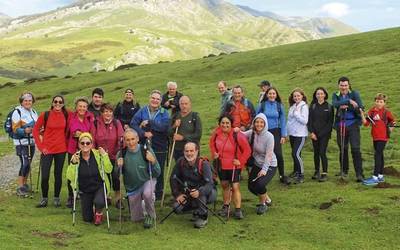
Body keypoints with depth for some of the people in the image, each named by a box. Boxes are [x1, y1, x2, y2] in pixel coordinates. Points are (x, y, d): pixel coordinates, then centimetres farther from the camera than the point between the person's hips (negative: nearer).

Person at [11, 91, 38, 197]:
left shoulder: (33, 112, 13)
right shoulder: (17, 112, -9)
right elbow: (15, 129, -14)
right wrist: (25, 131, -31)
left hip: (31, 142, 7)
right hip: (21, 142, -7)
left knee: (28, 164, 13)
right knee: (24, 164, -13)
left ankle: (25, 184, 26)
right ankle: (20, 188, -8)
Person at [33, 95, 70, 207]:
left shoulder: (66, 115, 0)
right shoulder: (45, 115, -5)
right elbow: (35, 130, 0)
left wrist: (66, 142, 4)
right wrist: (41, 146, -4)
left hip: (61, 149, 2)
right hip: (47, 149, -1)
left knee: (58, 174, 9)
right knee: (44, 176, -4)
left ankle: (56, 198, 22)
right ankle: (44, 198, 14)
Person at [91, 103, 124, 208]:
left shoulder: (117, 123, -3)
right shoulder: (96, 124, -4)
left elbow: (121, 139, -7)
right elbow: (92, 140, -2)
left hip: (114, 156, 0)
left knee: (115, 176, -1)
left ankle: (118, 198, 12)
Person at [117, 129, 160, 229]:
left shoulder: (146, 150, -19)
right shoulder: (122, 154, -12)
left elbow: (157, 173, -15)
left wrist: (153, 161, -33)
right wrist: (119, 166, -24)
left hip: (147, 181, -3)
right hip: (132, 187, 3)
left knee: (147, 193, -39)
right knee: (135, 218, 10)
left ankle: (151, 216, -10)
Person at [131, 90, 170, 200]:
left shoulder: (164, 113, 1)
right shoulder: (142, 111, 3)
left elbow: (164, 126, -16)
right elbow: (133, 124, -7)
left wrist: (149, 122, -17)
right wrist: (143, 133, -20)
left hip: (159, 148, -1)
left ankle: (158, 194, 23)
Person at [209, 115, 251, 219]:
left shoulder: (237, 136, -20)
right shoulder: (217, 133, -6)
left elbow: (247, 150, -12)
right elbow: (212, 142, 17)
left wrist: (241, 161, -15)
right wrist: (214, 153, 2)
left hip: (234, 166, -5)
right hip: (221, 165, 5)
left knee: (235, 186, -8)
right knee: (224, 185, 17)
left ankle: (238, 210, -2)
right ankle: (226, 206, 32)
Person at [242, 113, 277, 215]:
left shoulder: (269, 136, -21)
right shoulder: (251, 133, -7)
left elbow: (269, 155, -23)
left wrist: (264, 169, -28)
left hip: (269, 166, -6)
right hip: (257, 164, 6)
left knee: (260, 184, -24)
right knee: (251, 186, 2)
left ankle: (263, 204, 5)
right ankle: (267, 199, 31)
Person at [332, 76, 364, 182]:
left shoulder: (354, 94, 3)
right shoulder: (336, 95, 9)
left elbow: (360, 107, -9)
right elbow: (335, 104, -14)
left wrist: (346, 107, -17)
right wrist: (349, 101, -23)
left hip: (353, 124, -3)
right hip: (340, 125, 3)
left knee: (355, 149, -10)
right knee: (343, 149, 13)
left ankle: (359, 174, -10)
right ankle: (344, 171, 29)